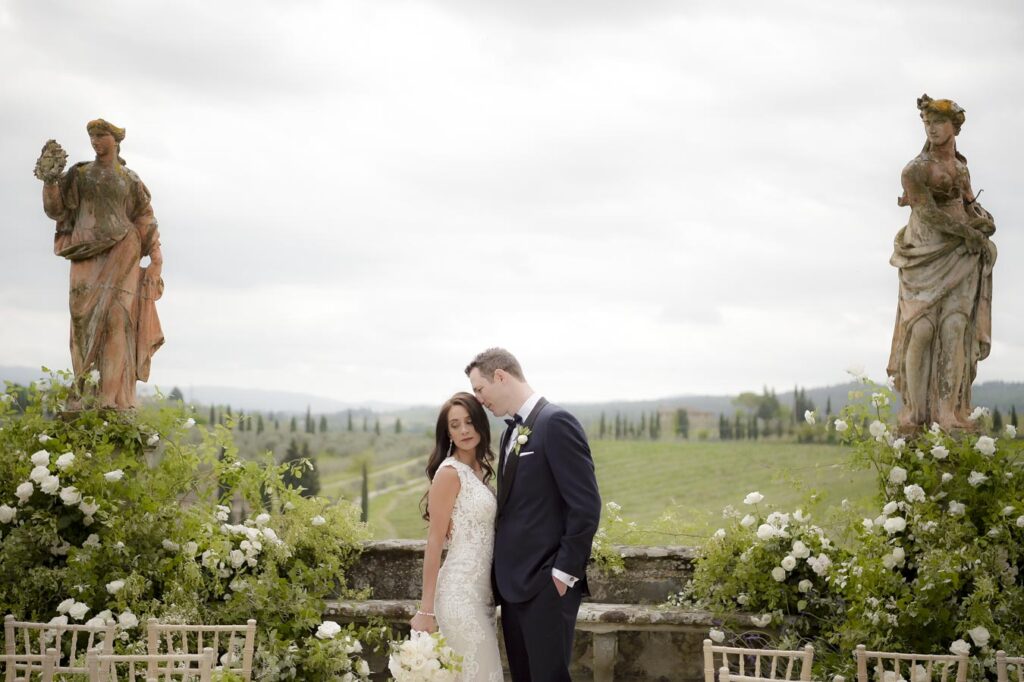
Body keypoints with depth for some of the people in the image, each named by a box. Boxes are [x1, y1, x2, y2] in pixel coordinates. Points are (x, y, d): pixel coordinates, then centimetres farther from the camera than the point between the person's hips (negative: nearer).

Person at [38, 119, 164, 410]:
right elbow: (55, 208, 7)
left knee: (115, 318, -12)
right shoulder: (79, 174, 13)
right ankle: (82, 394, -6)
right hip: (87, 255, 2)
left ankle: (116, 399, -15)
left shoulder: (129, 179, 11)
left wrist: (156, 258, 4)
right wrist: (50, 178, -9)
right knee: (85, 319, -7)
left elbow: (146, 220, 12)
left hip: (120, 252, -1)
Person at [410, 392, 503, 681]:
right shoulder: (450, 472, -12)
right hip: (461, 591, -8)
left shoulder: (480, 469, 12)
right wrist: (426, 609, -15)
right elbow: (434, 541, -13)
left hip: (480, 591, 8)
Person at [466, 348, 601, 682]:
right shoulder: (511, 432, 15)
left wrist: (565, 571, -16)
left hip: (546, 584, -9)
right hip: (514, 581, 9)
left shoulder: (556, 423, -13)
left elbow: (586, 505, -17)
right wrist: (503, 572, 12)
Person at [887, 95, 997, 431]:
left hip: (959, 257, 4)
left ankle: (950, 413, -8)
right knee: (921, 329, -11)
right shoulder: (916, 169, -5)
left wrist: (981, 219, -4)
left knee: (955, 326, -8)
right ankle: (915, 413, -7)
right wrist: (969, 231, -7)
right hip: (926, 257, -4)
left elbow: (971, 206, 18)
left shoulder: (961, 167, 13)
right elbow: (928, 212, -12)